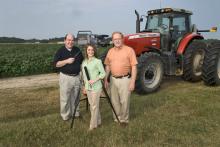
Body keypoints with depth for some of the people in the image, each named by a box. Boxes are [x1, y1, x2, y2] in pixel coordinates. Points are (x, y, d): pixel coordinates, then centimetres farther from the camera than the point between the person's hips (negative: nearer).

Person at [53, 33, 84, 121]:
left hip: (77, 77, 4)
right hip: (65, 77, -4)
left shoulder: (77, 50, 8)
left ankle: (75, 112, 28)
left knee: (75, 97, 14)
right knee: (65, 98, 2)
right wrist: (67, 61, -20)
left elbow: (82, 62, 15)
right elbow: (56, 64, -9)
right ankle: (65, 115, 16)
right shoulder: (60, 51, -3)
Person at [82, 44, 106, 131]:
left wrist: (95, 80, -19)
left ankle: (93, 125, 11)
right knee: (91, 105, 13)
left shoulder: (97, 61, -10)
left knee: (94, 106, 0)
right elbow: (84, 76, 14)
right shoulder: (84, 62, 8)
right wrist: (85, 86, 14)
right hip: (88, 87, 6)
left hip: (96, 87, -6)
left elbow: (103, 73, -9)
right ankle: (98, 121, 29)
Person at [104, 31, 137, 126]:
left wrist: (133, 82, -14)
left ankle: (124, 119, 21)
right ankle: (117, 118, 29)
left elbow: (134, 67, -9)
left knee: (124, 101, 3)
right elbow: (107, 66, 13)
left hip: (125, 79, -4)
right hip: (113, 79, 5)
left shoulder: (129, 50, -7)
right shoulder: (110, 51, 7)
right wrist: (105, 79, 8)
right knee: (114, 101, 12)